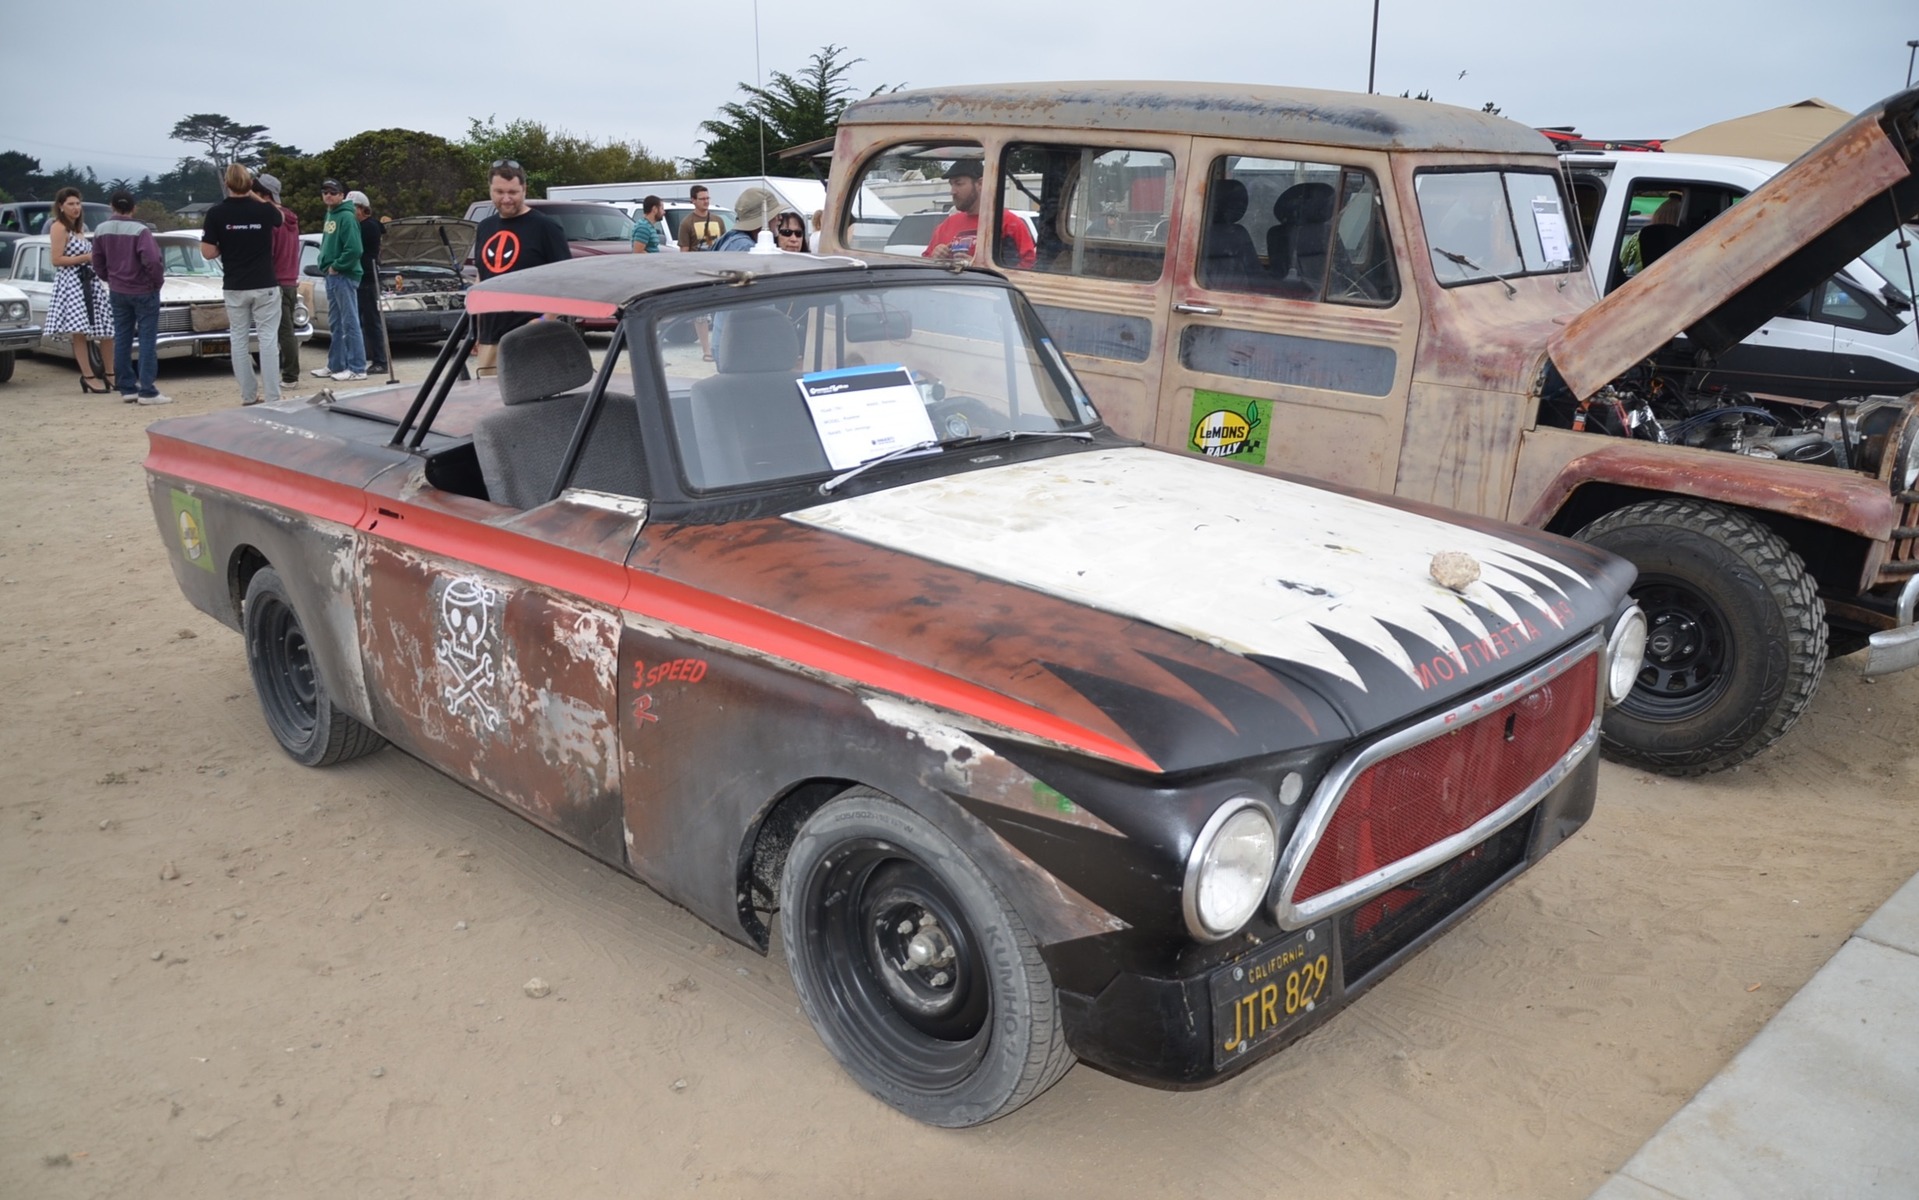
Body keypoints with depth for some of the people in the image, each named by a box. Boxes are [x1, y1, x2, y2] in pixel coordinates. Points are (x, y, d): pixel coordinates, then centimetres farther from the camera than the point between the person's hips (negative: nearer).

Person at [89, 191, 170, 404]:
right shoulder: (139, 230, -16)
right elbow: (152, 261, -24)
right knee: (147, 341, -3)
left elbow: (98, 265, 7)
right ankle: (147, 392, -6)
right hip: (143, 291, -5)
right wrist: (158, 282, -8)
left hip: (117, 292, 6)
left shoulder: (101, 231, 2)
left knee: (122, 340, 11)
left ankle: (127, 388, 14)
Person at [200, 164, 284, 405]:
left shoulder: (216, 213, -6)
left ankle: (249, 395, 11)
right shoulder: (265, 210, -5)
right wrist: (254, 197, 20)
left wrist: (227, 247, 13)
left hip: (235, 287, 1)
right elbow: (278, 218, 20)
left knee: (238, 339, 10)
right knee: (268, 339, 0)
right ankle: (272, 397, -3)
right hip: (265, 285, -1)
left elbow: (208, 252, -5)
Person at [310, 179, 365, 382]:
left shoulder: (347, 217, -13)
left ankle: (357, 368, -4)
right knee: (335, 324, 14)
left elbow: (354, 250, -23)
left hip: (345, 276, -9)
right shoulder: (329, 215, 15)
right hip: (331, 276, 9)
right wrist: (326, 265, 10)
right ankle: (336, 365, 21)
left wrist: (336, 266, -15)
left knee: (350, 323, -7)